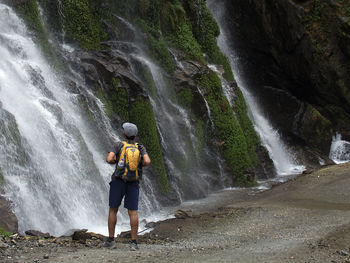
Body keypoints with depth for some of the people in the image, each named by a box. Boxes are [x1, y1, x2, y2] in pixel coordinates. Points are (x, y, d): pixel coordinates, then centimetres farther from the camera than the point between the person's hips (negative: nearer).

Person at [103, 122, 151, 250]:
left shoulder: (118, 145, -2)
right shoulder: (140, 147, 4)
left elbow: (109, 159, -15)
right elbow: (147, 162, -12)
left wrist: (115, 161, 10)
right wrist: (139, 164, 11)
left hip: (118, 181, -1)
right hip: (133, 183, 2)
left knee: (113, 210, 10)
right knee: (133, 212, 1)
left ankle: (110, 240, 9)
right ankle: (134, 242, -7)